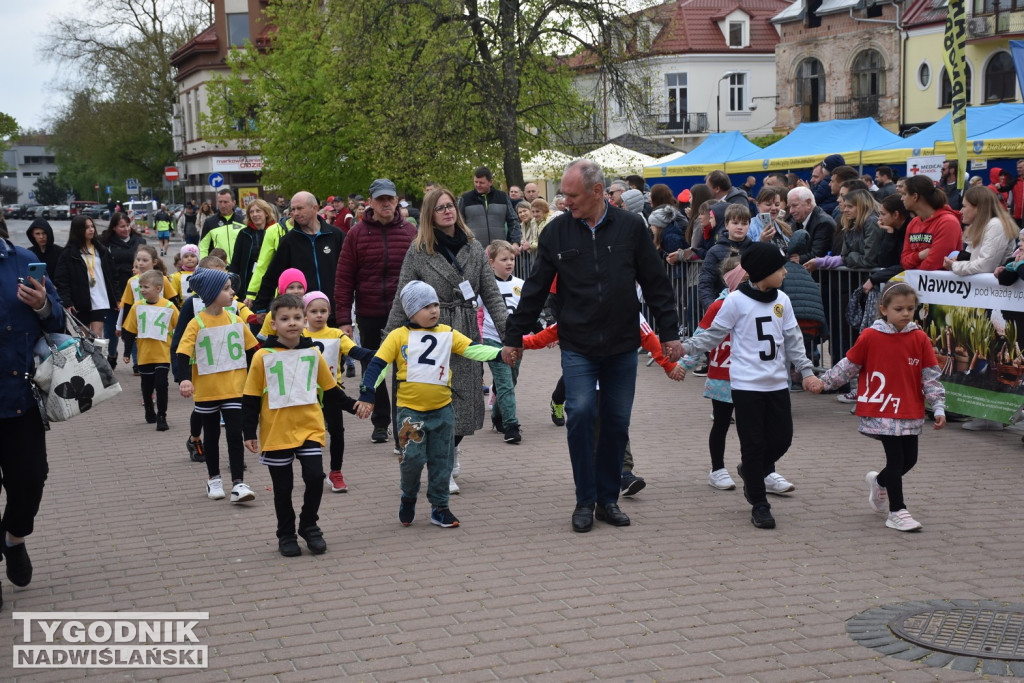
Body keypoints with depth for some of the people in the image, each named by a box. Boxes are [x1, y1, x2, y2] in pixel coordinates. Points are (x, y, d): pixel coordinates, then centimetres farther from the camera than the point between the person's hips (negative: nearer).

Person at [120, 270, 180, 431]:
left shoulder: (169, 307, -8)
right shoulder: (137, 307, -1)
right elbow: (129, 332, 6)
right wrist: (127, 353, 5)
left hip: (163, 355, -3)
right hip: (144, 355, 3)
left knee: (161, 384, -10)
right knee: (147, 386, 14)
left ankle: (161, 416, 0)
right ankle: (149, 412, 35)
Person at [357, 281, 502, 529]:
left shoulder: (448, 333, 3)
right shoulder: (398, 336, -5)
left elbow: (473, 349, -4)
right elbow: (378, 364, -6)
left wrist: (500, 353, -20)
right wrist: (366, 396, -14)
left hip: (442, 409, 3)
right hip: (410, 410, -3)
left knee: (442, 460, 8)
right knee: (413, 458, -7)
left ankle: (439, 508, 21)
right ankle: (408, 498, 20)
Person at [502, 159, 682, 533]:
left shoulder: (631, 227, -1)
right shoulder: (556, 232, 0)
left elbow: (656, 284, 5)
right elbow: (535, 289, 6)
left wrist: (670, 333, 3)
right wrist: (514, 338, 7)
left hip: (622, 347, 1)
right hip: (577, 347, -1)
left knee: (617, 421, 5)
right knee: (580, 413, -13)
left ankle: (608, 499, 20)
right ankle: (585, 501, 1)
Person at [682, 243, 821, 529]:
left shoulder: (782, 301, 8)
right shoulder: (736, 301, -8)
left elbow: (793, 340, 14)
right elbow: (714, 336, -2)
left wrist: (806, 371, 8)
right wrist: (686, 347, -12)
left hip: (777, 384, 5)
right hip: (747, 385, -5)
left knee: (782, 438, 5)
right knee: (754, 444, 0)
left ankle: (751, 472, 35)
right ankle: (759, 504, 13)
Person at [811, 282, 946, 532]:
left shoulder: (920, 339, 0)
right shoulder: (870, 337, -7)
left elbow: (931, 376, 2)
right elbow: (849, 365, 5)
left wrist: (938, 407, -4)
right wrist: (824, 382, 6)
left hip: (910, 412, 4)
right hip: (881, 410, -4)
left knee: (910, 459, 10)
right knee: (896, 459, -6)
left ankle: (879, 482, 41)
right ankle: (897, 512, 4)